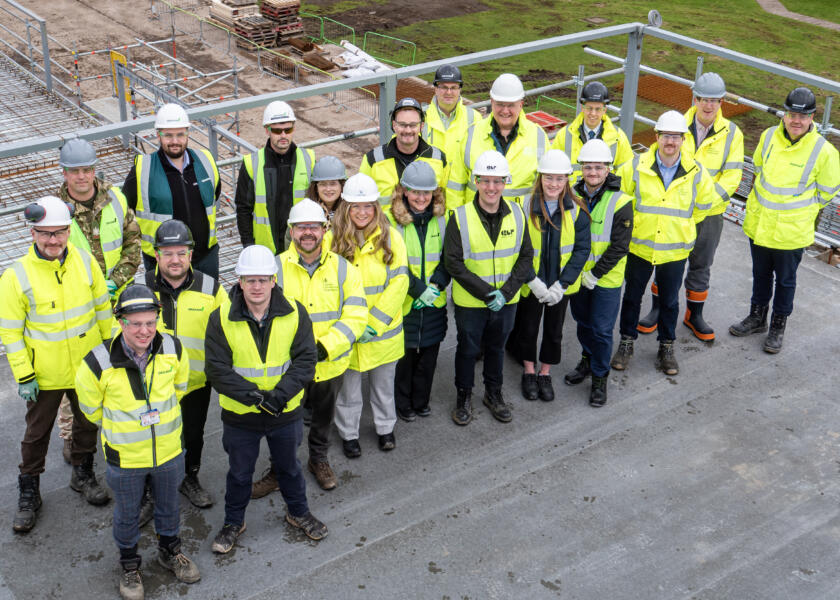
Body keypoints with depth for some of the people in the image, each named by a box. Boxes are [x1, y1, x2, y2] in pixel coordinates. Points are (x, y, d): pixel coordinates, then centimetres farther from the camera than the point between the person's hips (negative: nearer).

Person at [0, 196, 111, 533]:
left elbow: (103, 308, 5)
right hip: (44, 374, -3)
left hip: (88, 367, 3)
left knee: (88, 423, 21)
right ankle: (28, 493, 31)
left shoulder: (85, 262, -8)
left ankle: (82, 475, 44)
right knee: (37, 433, 12)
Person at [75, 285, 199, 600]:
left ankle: (170, 551, 52)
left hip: (169, 448, 3)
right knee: (127, 514, 19)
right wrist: (119, 427, 7)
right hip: (125, 456, -2)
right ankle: (129, 565, 45)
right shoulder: (99, 362, -26)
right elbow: (90, 406, -6)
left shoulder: (173, 349, -17)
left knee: (169, 505, 25)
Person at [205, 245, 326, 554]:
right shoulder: (222, 318, -15)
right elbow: (217, 369, -16)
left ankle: (298, 512, 47)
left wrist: (280, 393, -24)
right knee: (239, 473, 18)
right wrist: (252, 395, -25)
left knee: (289, 466, 23)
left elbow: (305, 359, -11)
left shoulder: (294, 313, -11)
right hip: (240, 415, -1)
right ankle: (234, 522, 41)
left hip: (285, 412, 1)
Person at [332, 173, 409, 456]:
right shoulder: (334, 240, -9)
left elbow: (399, 282, -9)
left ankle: (385, 427, 42)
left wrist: (376, 321, -15)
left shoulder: (391, 238, -7)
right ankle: (348, 433, 34)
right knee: (348, 385, 13)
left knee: (383, 382, 20)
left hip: (384, 329, 1)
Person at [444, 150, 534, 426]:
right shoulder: (460, 217, -16)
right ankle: (464, 396, 35)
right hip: (470, 301, -3)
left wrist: (506, 291, -14)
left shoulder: (516, 214, -6)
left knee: (496, 347, 21)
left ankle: (493, 393, 41)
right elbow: (453, 262, -16)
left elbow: (526, 256, -2)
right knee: (467, 349, 14)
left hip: (506, 300, 3)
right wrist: (485, 292, -21)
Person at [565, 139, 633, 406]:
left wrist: (595, 274, -17)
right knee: (582, 322, 21)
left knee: (602, 330, 2)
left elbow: (619, 247, -16)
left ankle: (600, 378, 19)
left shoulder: (620, 202, -16)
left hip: (606, 280, -4)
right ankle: (587, 360, 44)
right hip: (577, 275, 4)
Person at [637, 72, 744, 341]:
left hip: (709, 214, 0)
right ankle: (657, 310, 30)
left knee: (701, 266, 13)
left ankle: (694, 315, 31)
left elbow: (731, 177, -9)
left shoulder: (732, 134, -7)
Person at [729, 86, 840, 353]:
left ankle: (778, 326, 31)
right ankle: (757, 317, 40)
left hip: (791, 231, -3)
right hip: (758, 223, 4)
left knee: (785, 280, 14)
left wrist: (801, 210, 6)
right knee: (760, 274, 21)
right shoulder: (769, 137, -8)